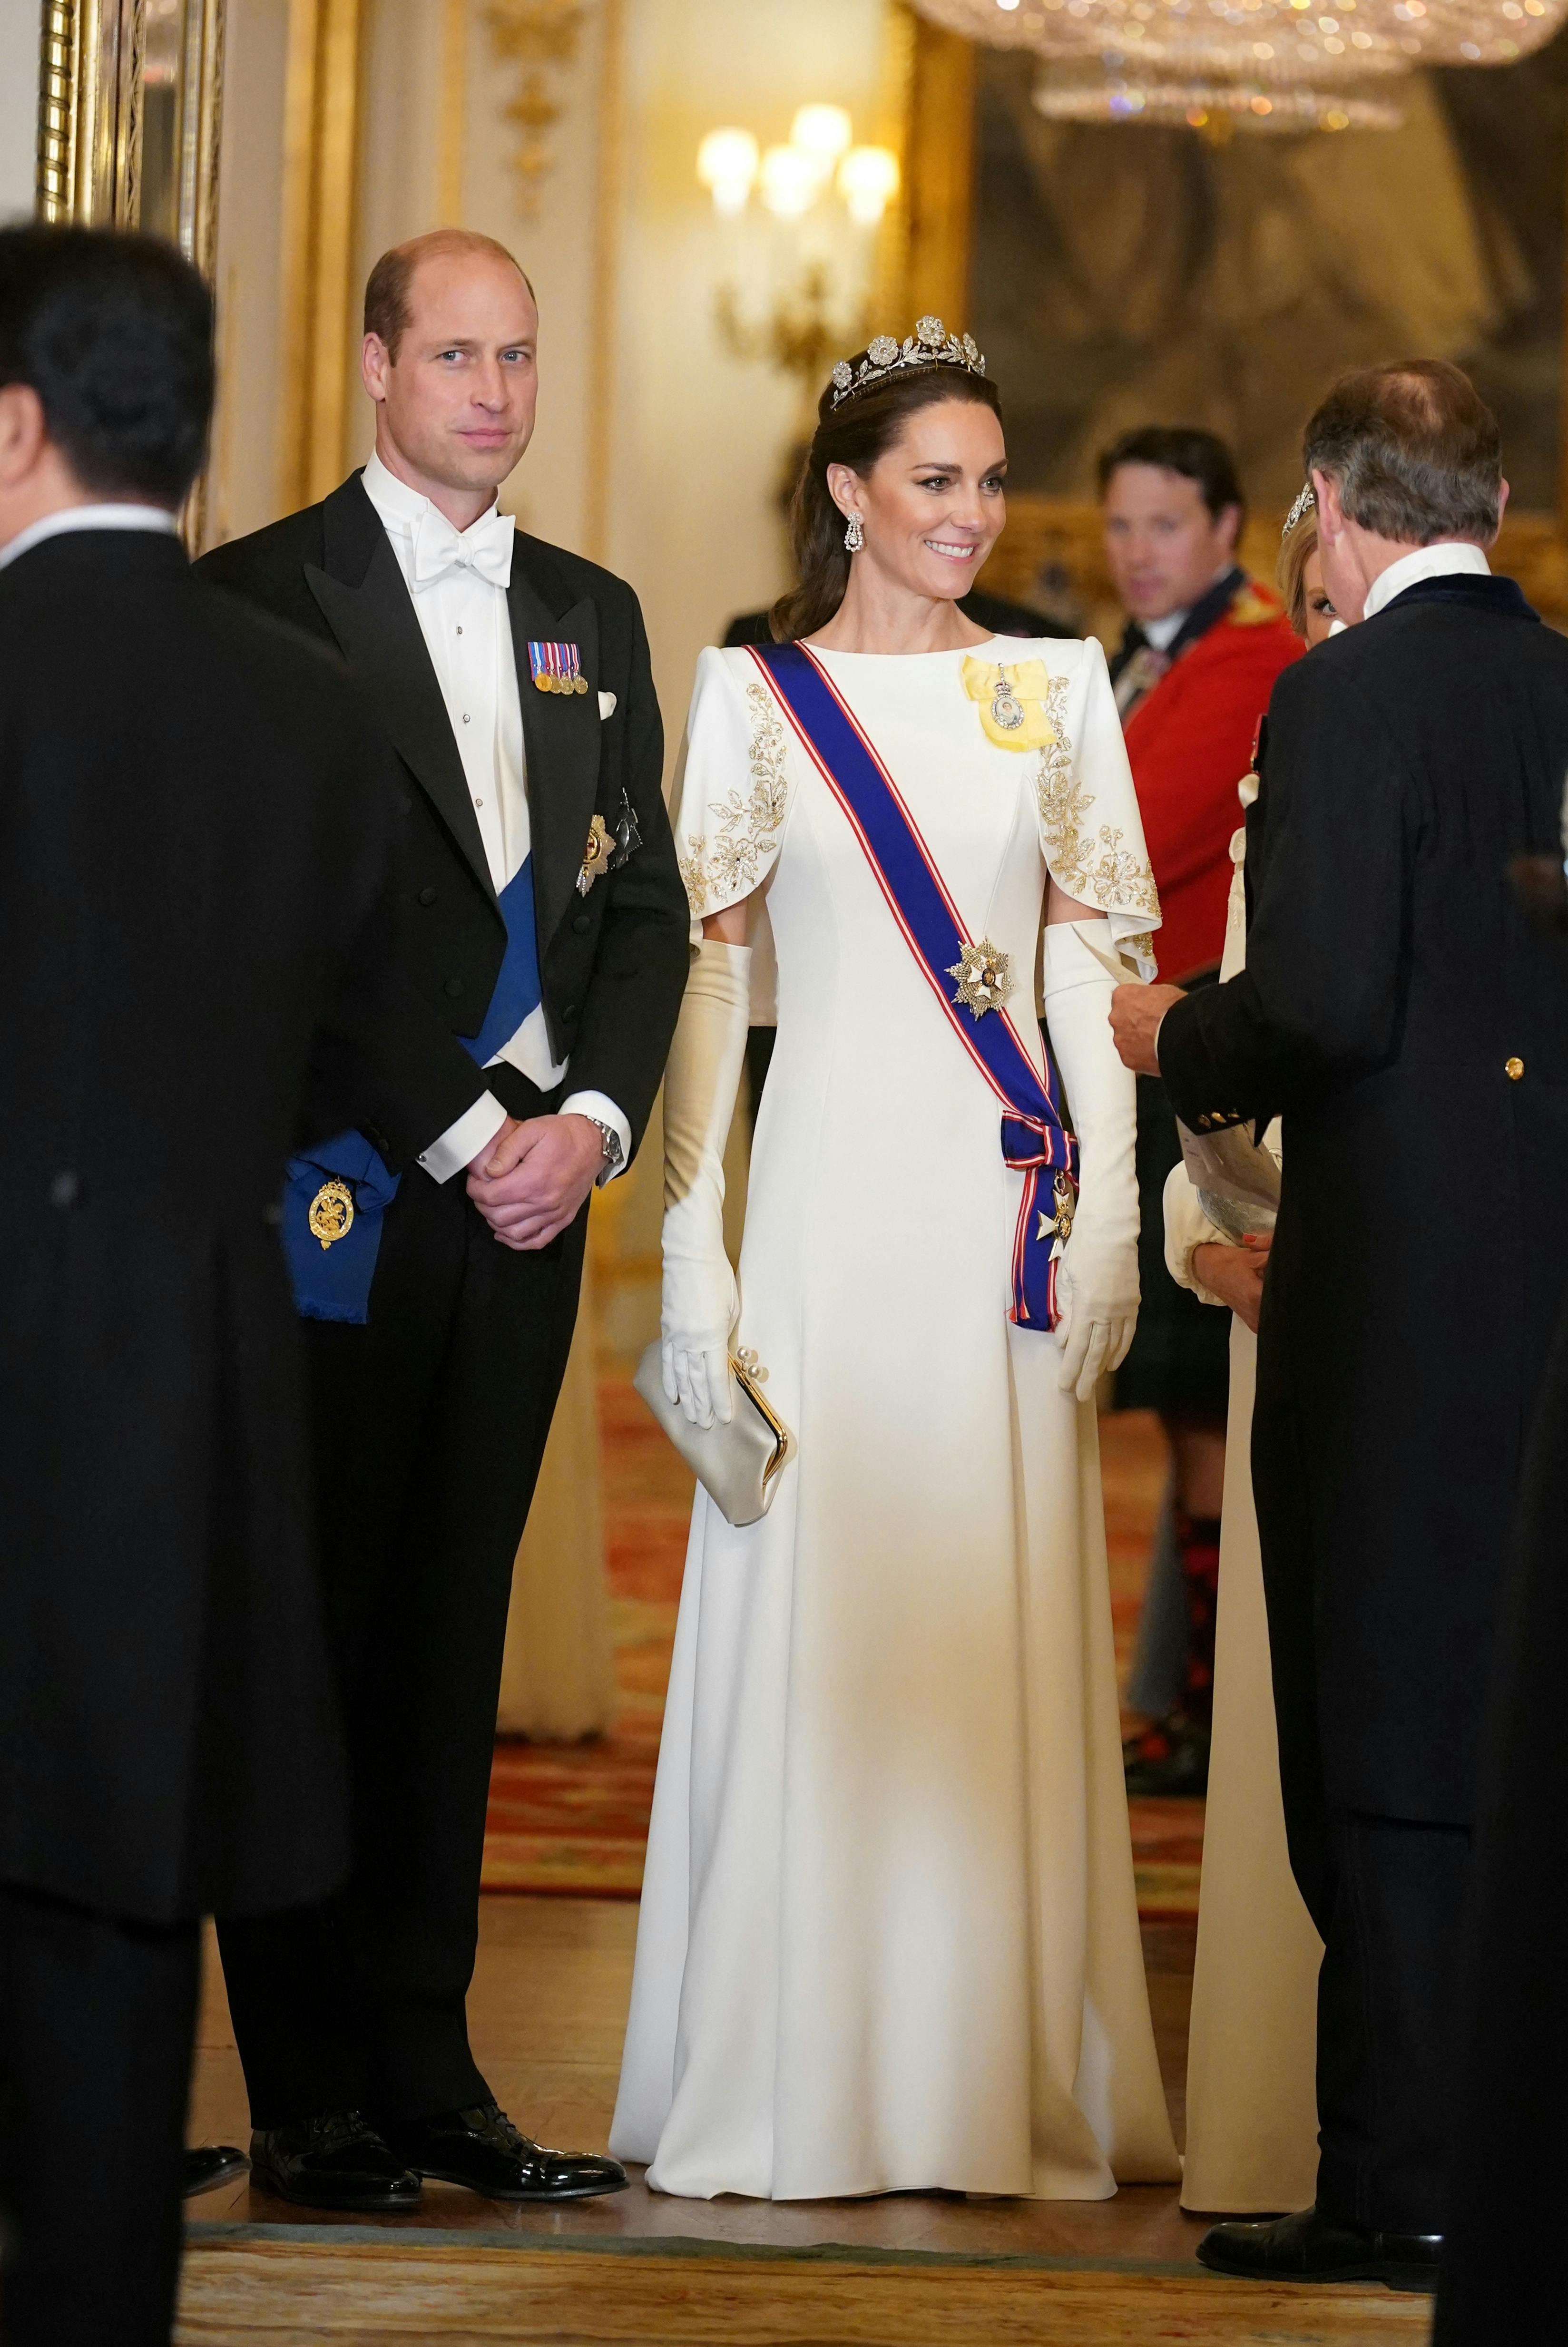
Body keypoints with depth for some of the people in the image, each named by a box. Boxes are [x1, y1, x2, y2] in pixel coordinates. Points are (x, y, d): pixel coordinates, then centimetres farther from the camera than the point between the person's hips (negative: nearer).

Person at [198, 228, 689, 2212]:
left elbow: (643, 906, 15)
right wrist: (453, 1128, -11)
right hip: (332, 1191, -5)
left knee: (449, 1639, 8)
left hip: (528, 1180, 5)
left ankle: (424, 2071, 12)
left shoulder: (590, 618, 17)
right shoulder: (259, 599, -2)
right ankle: (311, 2101, 2)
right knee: (307, 1636, -2)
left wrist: (593, 1119, -2)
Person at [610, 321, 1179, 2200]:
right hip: (829, 1204, -1)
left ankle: (1002, 2086, 7)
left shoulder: (1055, 689, 9)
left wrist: (1111, 1219, -3)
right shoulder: (750, 696, 4)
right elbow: (702, 981, 2)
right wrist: (688, 1252, -5)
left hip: (1007, 1203, 1)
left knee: (1003, 1637, 1)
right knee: (812, 1623, -2)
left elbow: (1098, 968, 7)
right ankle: (801, 2095, 5)